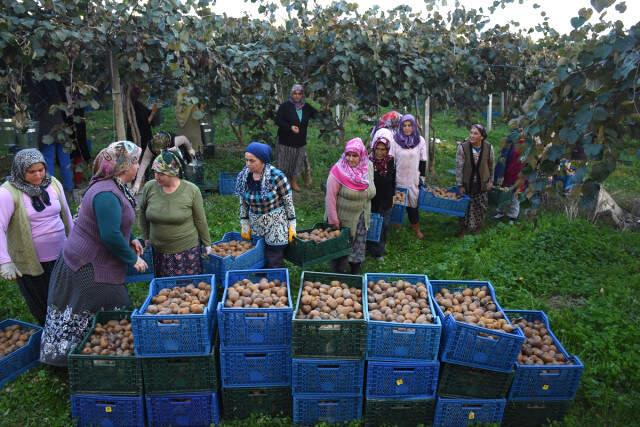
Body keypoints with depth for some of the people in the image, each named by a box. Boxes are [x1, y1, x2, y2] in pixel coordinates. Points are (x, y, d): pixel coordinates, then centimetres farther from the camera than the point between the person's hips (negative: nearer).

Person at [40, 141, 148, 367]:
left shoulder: (113, 186, 7)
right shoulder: (106, 194, -27)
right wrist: (133, 259, -17)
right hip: (89, 269, -10)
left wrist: (131, 239, 9)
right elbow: (111, 236, -29)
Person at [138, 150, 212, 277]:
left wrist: (207, 243, 4)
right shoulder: (149, 187, -7)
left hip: (187, 250, -2)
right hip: (159, 251, 3)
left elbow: (200, 220, -4)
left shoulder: (191, 190, -14)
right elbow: (142, 213, 10)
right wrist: (146, 238, 13)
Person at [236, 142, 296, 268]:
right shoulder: (243, 176, -5)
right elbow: (243, 202, 7)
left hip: (276, 226, -4)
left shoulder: (276, 176, -19)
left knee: (274, 263, 2)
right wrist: (245, 225, 8)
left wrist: (292, 225, -8)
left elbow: (289, 202, -11)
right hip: (255, 226, 5)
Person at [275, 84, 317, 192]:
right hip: (286, 140, -4)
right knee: (286, 162, 5)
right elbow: (278, 120, -12)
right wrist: (290, 127, -22)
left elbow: (317, 116, 14)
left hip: (300, 141, 4)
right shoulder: (285, 106, -9)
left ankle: (294, 182, 27)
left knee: (298, 161, 11)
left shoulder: (307, 107, 4)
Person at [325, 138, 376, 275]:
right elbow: (330, 196, -20)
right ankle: (339, 271, 29)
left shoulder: (368, 167, -6)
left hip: (361, 216, 5)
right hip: (343, 217, -5)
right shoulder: (339, 171, -22)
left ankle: (356, 270, 36)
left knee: (359, 244, 17)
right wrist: (333, 219, -19)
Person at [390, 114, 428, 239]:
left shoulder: (420, 141, -4)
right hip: (399, 178, 0)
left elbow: (423, 162, 1)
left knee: (414, 201, 6)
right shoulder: (395, 140, -7)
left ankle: (415, 227, 20)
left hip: (414, 178, 0)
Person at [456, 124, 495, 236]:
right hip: (466, 183, -2)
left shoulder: (488, 147, -14)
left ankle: (477, 227, 39)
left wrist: (491, 180, 7)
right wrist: (460, 185, -12)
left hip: (482, 184, 2)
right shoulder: (462, 147, -21)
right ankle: (463, 227, 31)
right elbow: (459, 167, -14)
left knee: (481, 207, 16)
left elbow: (491, 165, 2)